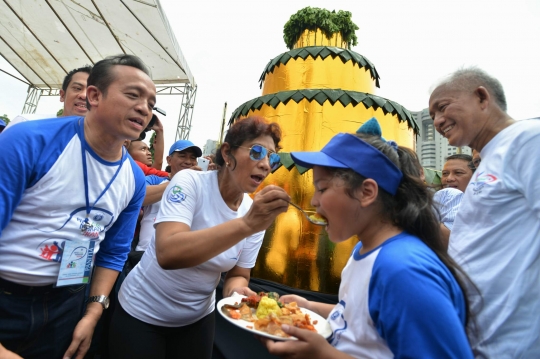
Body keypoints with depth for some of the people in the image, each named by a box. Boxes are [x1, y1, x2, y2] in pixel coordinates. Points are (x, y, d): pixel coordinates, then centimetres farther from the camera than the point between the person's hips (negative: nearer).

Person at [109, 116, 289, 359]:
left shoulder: (258, 213, -10)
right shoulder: (190, 181, -24)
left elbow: (237, 274, -2)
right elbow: (167, 254, -37)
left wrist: (237, 291, -24)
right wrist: (245, 224, -45)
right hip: (142, 311, -3)